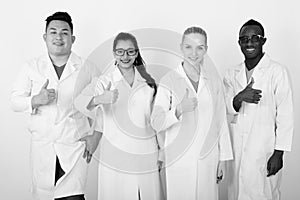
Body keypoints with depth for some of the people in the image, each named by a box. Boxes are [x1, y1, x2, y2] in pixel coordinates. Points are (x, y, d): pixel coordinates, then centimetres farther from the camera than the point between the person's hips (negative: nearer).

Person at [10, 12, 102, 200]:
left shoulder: (87, 68, 2)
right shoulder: (32, 67, 5)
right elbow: (15, 101, 5)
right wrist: (36, 100, -16)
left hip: (74, 146, -1)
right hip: (42, 147, 2)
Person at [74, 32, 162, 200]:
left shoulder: (147, 81, 8)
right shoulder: (105, 81, -2)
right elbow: (80, 102, -19)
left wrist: (160, 153, 14)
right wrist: (99, 99, -41)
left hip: (146, 155, 3)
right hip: (115, 156, -2)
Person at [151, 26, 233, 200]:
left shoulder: (214, 81, 2)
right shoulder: (168, 81, -7)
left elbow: (221, 120, 6)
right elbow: (156, 123, -10)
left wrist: (222, 159, 7)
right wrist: (179, 109, -28)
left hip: (208, 157, 2)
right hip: (179, 158, -2)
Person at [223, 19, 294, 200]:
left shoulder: (277, 72, -8)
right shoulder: (232, 74, 8)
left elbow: (285, 115, -8)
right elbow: (225, 109, 2)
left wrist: (278, 153, -10)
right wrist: (239, 98, -19)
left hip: (264, 151, -4)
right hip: (237, 149, 4)